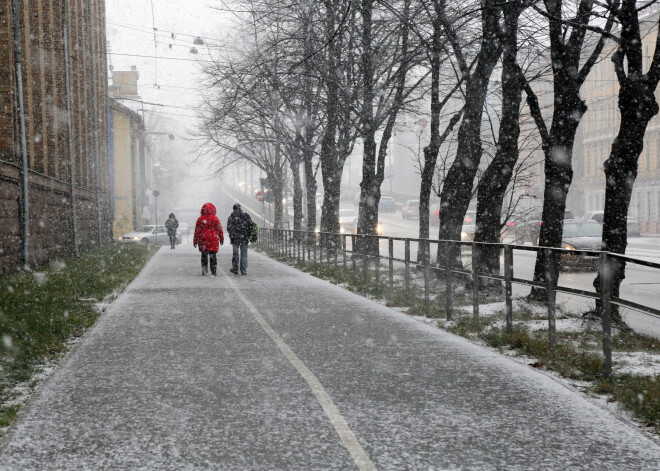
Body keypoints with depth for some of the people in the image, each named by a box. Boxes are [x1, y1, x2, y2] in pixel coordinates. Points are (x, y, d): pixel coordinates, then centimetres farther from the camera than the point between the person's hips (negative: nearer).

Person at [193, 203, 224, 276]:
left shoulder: (200, 219, -1)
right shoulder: (215, 218, -3)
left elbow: (197, 231, 1)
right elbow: (219, 229, 2)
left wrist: (195, 241, 7)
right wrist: (221, 239, 12)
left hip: (203, 239, 1)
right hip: (213, 239, -1)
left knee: (204, 255, 13)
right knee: (213, 255, 1)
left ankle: (204, 270, 14)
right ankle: (214, 271, -3)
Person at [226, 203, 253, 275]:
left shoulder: (231, 216, -1)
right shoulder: (246, 216, 3)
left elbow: (229, 228, -8)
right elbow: (251, 226, 1)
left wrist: (231, 235, 2)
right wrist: (249, 235, 8)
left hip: (235, 238, -1)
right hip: (244, 238, 1)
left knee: (235, 254, 11)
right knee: (244, 254, 4)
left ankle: (235, 269, 15)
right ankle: (243, 270, 1)